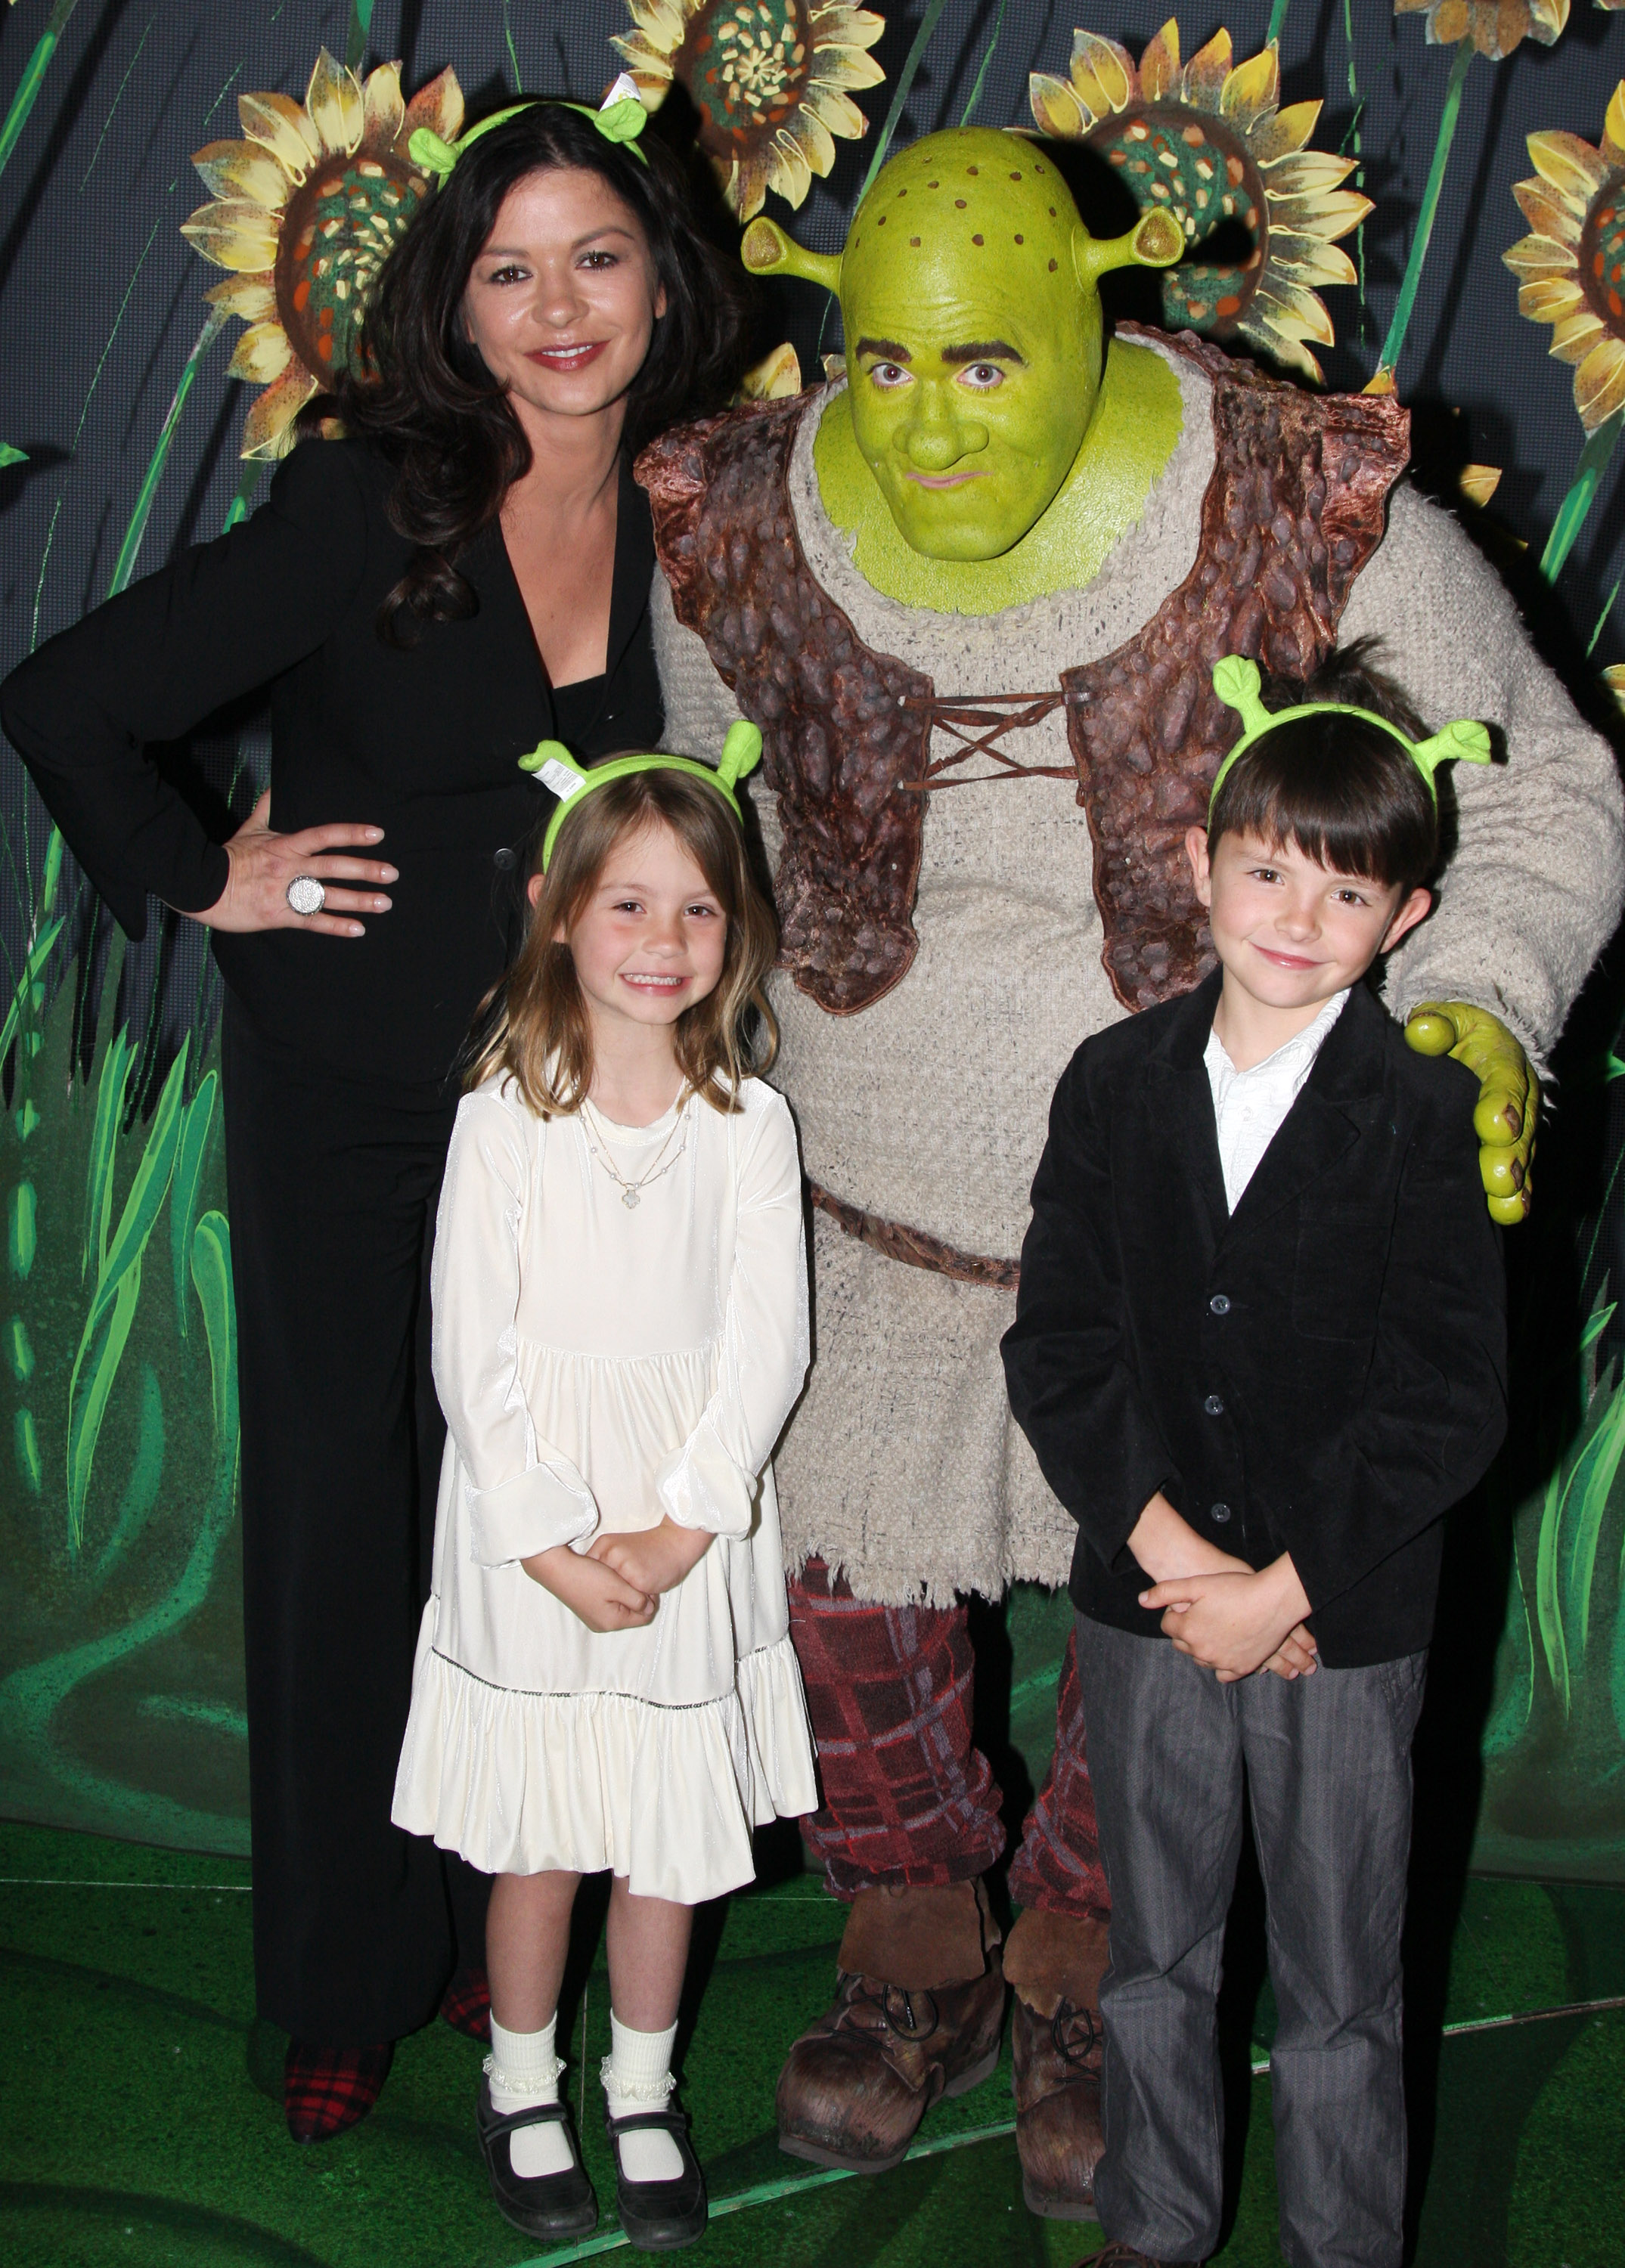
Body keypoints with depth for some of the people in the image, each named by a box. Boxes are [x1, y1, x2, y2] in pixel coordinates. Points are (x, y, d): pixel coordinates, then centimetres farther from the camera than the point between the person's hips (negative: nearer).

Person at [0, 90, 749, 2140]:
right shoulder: (365, 506, -13)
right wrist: (204, 881, -7)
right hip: (346, 1098, -2)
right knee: (343, 1507, 7)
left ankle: (499, 1931, 28)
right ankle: (347, 1982, 24)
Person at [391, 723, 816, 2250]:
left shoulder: (750, 1122, -3)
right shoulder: (502, 1120, -7)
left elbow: (766, 1348, -4)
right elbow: (472, 1356, -7)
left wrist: (674, 1531, -11)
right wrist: (557, 1548, -12)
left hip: (695, 1535, 1)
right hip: (531, 1534, -1)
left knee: (672, 1845, 10)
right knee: (538, 1851, 8)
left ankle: (643, 2095, 31)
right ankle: (521, 2090, 31)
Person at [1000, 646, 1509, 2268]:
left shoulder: (1423, 1116, -9)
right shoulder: (1114, 1085, -1)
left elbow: (1449, 1400, -12)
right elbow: (1056, 1343, -4)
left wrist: (1283, 1584, -15)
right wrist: (1168, 1543, -14)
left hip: (1345, 1625, -2)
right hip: (1144, 1602, 3)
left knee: (1340, 1994, 11)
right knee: (1154, 1962, 19)